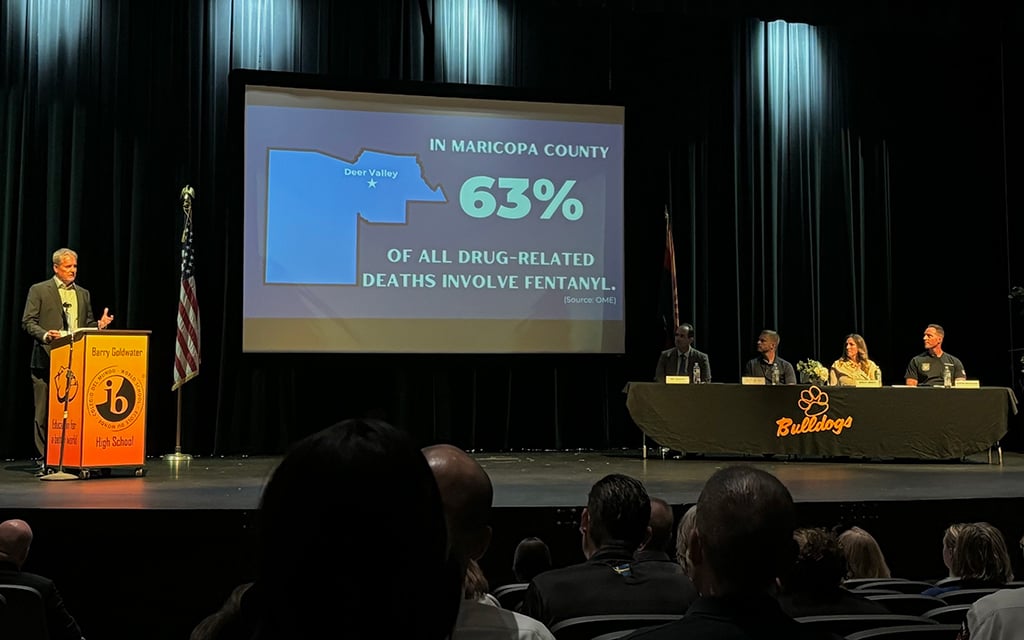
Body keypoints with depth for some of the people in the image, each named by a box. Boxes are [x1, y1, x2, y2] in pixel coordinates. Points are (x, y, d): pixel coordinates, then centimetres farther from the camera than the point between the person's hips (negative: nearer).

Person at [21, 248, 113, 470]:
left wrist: (99, 324, -3)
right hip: (47, 360, -4)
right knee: (45, 412, -1)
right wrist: (44, 335, -20)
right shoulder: (39, 290, 3)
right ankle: (45, 458, 6)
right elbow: (28, 321, -2)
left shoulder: (83, 294, 17)